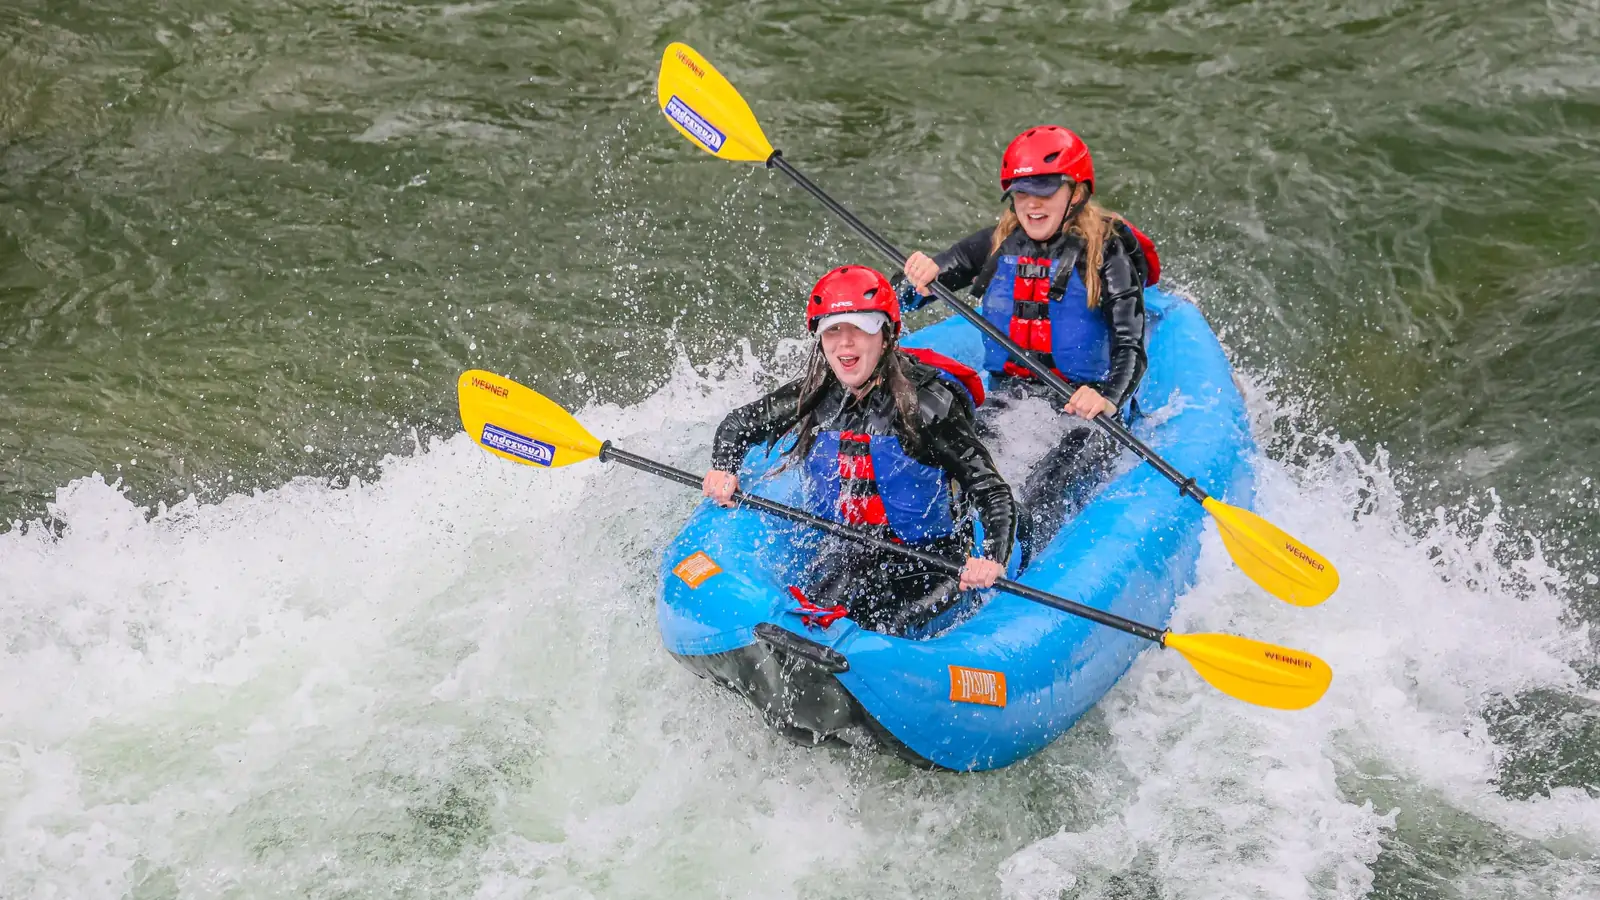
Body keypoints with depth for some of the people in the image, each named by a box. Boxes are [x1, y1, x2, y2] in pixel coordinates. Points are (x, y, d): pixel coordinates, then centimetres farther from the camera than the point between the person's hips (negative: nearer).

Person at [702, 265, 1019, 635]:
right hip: (845, 548, 4)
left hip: (930, 560, -3)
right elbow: (739, 423, 18)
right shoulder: (815, 397, 0)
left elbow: (994, 493, -19)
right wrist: (723, 469, -4)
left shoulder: (927, 403, -16)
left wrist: (992, 558, -37)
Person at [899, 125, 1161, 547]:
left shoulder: (1105, 252, -6)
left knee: (1038, 505, -32)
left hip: (1084, 409, -4)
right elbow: (904, 298, 9)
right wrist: (919, 278, -17)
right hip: (1009, 398, 5)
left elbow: (1130, 347, -15)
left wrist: (1109, 398, -37)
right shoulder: (998, 244, 7)